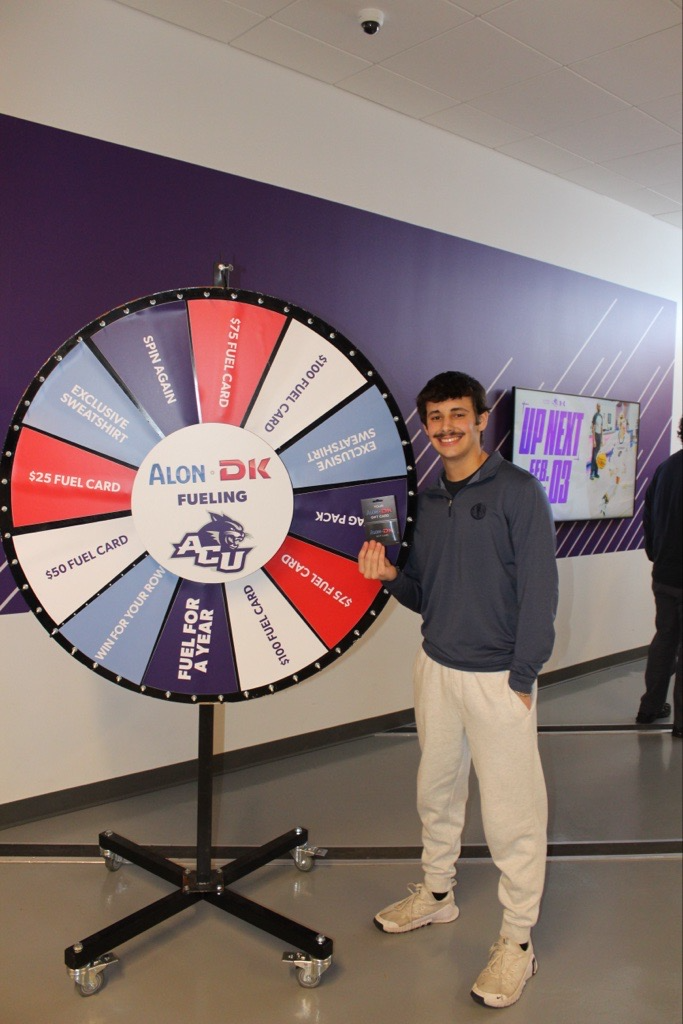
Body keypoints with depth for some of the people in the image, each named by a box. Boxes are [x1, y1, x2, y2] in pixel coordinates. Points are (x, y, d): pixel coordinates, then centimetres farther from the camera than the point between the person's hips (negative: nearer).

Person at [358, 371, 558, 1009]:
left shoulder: (517, 491, -9)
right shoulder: (429, 501, 9)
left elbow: (539, 592, -12)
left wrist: (521, 680, -14)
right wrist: (389, 576, -7)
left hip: (498, 677, -6)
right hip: (434, 668, 6)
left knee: (511, 813, 3)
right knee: (436, 790, 19)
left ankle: (517, 941, 20)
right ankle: (436, 893, 40)